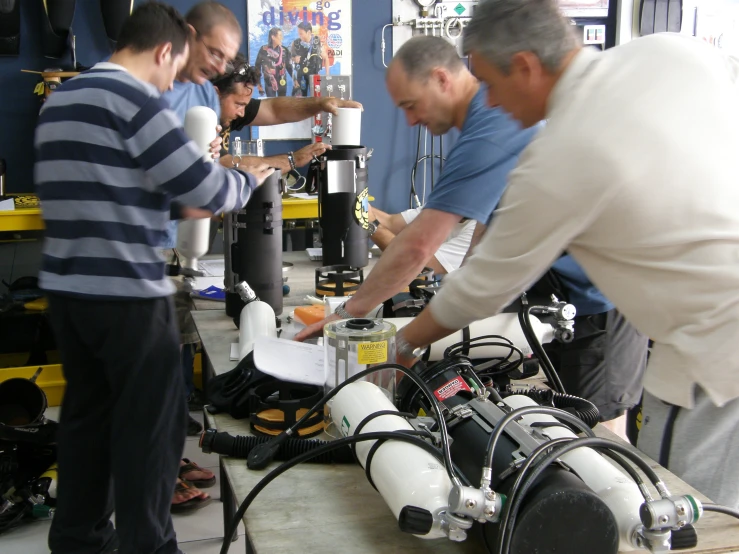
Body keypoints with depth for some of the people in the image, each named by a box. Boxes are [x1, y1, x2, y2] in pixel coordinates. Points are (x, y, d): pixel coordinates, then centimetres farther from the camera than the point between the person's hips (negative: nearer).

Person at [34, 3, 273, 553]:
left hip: (66, 287, 9)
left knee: (87, 414, 18)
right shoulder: (134, 97, -13)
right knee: (149, 424, 3)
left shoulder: (60, 99, 14)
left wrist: (174, 205, 21)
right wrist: (249, 181, 5)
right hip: (126, 291, -9)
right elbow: (202, 184, -15)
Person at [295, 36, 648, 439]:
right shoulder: (503, 105, 8)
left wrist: (348, 312, -21)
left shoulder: (489, 134, -25)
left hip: (599, 298, -10)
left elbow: (419, 245, -30)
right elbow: (492, 218, 15)